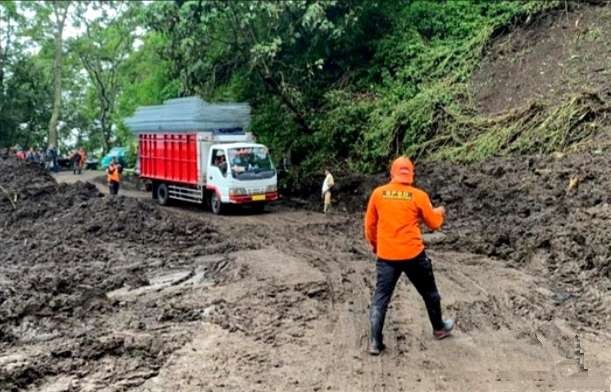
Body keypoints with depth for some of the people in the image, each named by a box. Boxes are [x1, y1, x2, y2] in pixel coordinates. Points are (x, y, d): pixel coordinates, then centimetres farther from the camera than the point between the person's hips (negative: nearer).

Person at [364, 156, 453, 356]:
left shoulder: (378, 193, -1)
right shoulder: (418, 195, -6)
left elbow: (370, 224, 7)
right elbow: (434, 223, 5)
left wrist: (374, 244, 23)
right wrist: (439, 212, 27)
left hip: (386, 255, 1)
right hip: (413, 254, -1)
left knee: (381, 297, 6)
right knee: (429, 292, 20)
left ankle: (375, 342, 1)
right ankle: (439, 328, 36)